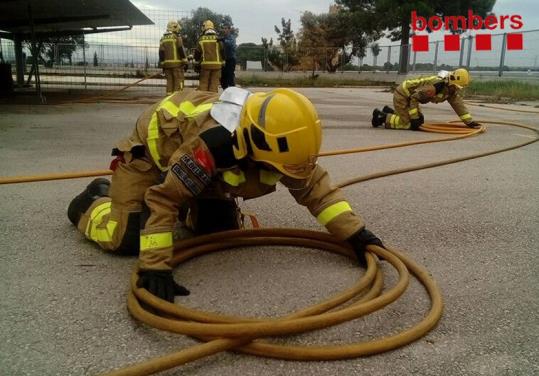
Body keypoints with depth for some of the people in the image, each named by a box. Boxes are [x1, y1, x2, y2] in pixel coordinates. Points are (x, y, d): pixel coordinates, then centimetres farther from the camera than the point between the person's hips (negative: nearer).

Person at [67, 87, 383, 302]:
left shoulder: (273, 139, -24)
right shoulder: (212, 142, -46)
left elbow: (314, 184, -16)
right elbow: (162, 199, -43)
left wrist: (354, 232, -23)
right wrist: (155, 266, -45)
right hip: (152, 151, -6)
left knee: (223, 230, -1)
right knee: (127, 238, -15)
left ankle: (185, 211, 29)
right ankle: (91, 203, 17)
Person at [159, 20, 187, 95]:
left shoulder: (163, 38, 12)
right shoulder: (177, 37, -5)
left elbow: (161, 52, 7)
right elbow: (181, 49, -12)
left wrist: (162, 64, 9)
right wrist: (184, 61, -8)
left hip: (167, 63, 5)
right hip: (177, 63, -5)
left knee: (170, 81, 8)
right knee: (178, 81, -3)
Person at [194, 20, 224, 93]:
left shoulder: (201, 39, 0)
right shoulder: (217, 39, 0)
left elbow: (197, 52, 4)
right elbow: (223, 51, 3)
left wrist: (197, 60, 21)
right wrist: (222, 60, 17)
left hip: (205, 64, 0)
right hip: (216, 64, 0)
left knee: (203, 83, 7)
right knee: (214, 84, 4)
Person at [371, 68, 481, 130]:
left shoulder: (452, 90, -1)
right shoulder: (437, 85, -30)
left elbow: (459, 105, 4)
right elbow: (415, 97, -28)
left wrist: (469, 122, 0)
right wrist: (414, 118, -23)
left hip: (410, 95, 10)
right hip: (402, 94, -10)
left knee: (419, 121, 11)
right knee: (408, 124, -15)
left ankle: (389, 112, 21)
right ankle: (382, 117, -1)